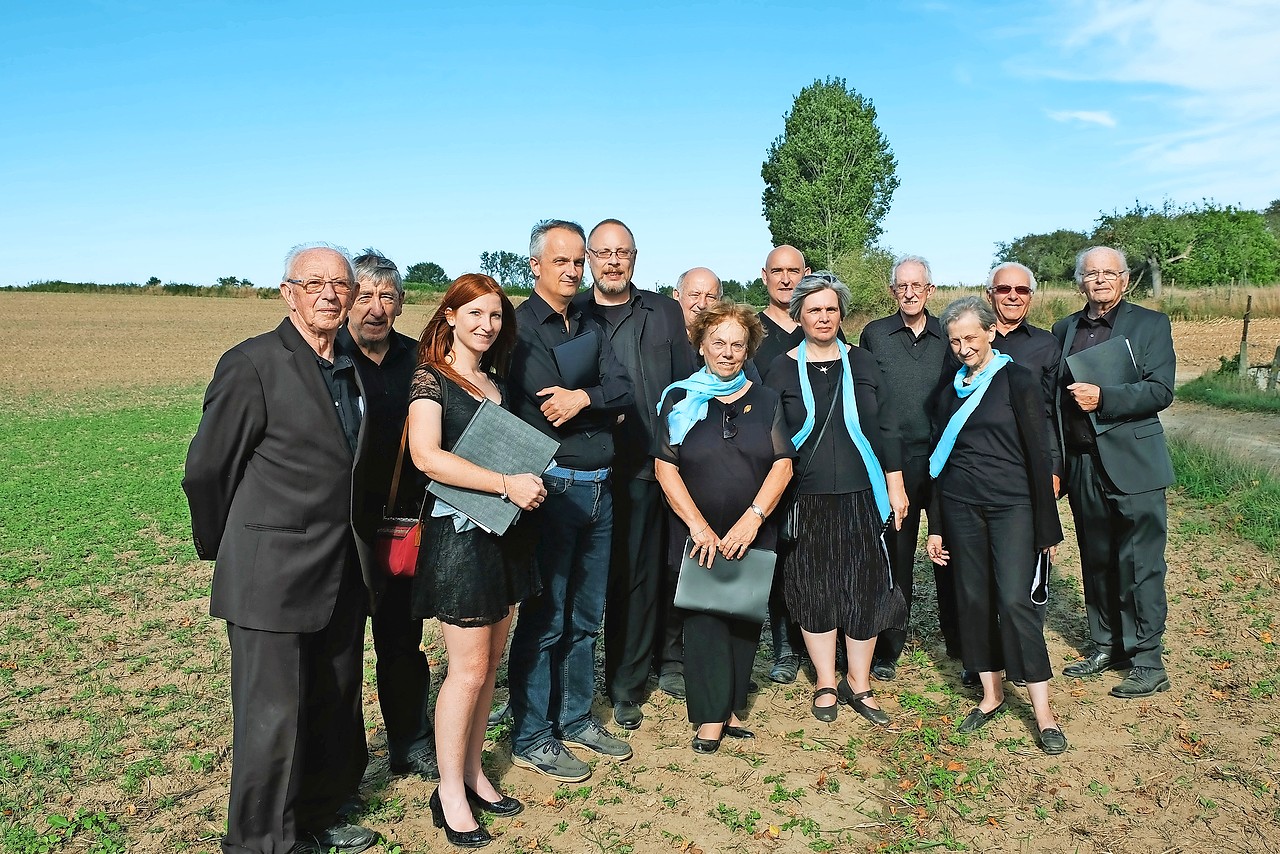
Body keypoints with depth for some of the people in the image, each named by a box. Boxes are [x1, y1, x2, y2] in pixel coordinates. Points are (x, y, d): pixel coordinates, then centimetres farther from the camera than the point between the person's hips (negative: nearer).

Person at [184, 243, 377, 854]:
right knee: (271, 715, 3)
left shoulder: (352, 368, 10)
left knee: (335, 707, 17)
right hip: (273, 575, -7)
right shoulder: (252, 365, -13)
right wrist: (222, 548, 3)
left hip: (343, 574, 7)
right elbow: (206, 469, -8)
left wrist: (359, 545, 17)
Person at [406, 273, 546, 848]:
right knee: (469, 667, -3)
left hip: (503, 531, 7)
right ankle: (450, 792, 13)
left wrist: (527, 482, 5)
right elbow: (426, 455, -23)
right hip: (458, 532, -7)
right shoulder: (430, 378, -8)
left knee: (491, 661, 12)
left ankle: (472, 773, 26)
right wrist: (506, 484, -25)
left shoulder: (496, 381, 13)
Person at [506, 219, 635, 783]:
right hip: (551, 487, -7)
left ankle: (575, 719, 31)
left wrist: (584, 397, -17)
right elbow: (544, 407, -18)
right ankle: (530, 738, 16)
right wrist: (600, 406, -9)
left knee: (585, 616, 16)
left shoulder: (591, 330, 14)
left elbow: (625, 393, 0)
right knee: (544, 619, 2)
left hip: (598, 488, 7)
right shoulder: (519, 326, -7)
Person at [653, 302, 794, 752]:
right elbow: (666, 469, -4)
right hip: (698, 535, -2)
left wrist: (753, 517, -14)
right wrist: (699, 526, -13)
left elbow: (782, 465, -1)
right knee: (704, 618, -2)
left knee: (744, 618, 7)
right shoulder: (680, 399, 1)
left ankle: (729, 706, 19)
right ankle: (711, 716, 7)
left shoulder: (765, 401, 7)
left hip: (754, 537, 2)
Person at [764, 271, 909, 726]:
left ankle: (858, 683, 19)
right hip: (807, 500, -1)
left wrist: (895, 486, 3)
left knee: (865, 589, 3)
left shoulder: (862, 363, 6)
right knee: (814, 589, 5)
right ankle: (825, 683, 21)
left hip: (861, 498, 1)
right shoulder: (782, 369, 2)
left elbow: (885, 428, 7)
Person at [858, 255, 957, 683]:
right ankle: (887, 649, 18)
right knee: (893, 556, 6)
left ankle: (962, 647, 18)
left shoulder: (948, 335, 8)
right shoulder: (874, 334, 6)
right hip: (893, 463, -1)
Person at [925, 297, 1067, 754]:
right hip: (960, 506, 5)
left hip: (1011, 505, -5)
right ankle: (991, 694, 21)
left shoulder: (1018, 380, -4)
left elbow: (1039, 453, -6)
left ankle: (1043, 710, 1)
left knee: (1015, 600, -10)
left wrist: (1047, 526, -8)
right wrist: (935, 527, 13)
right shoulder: (950, 390, 11)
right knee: (973, 598, 7)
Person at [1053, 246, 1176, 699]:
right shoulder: (1064, 329, 14)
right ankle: (1106, 647, 26)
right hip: (1082, 463, 5)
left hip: (1132, 464, -4)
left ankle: (1148, 662, 9)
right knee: (1096, 562, 13)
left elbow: (1160, 391, -9)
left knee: (1139, 566, -1)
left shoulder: (1151, 323, 1)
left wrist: (1102, 396, -20)